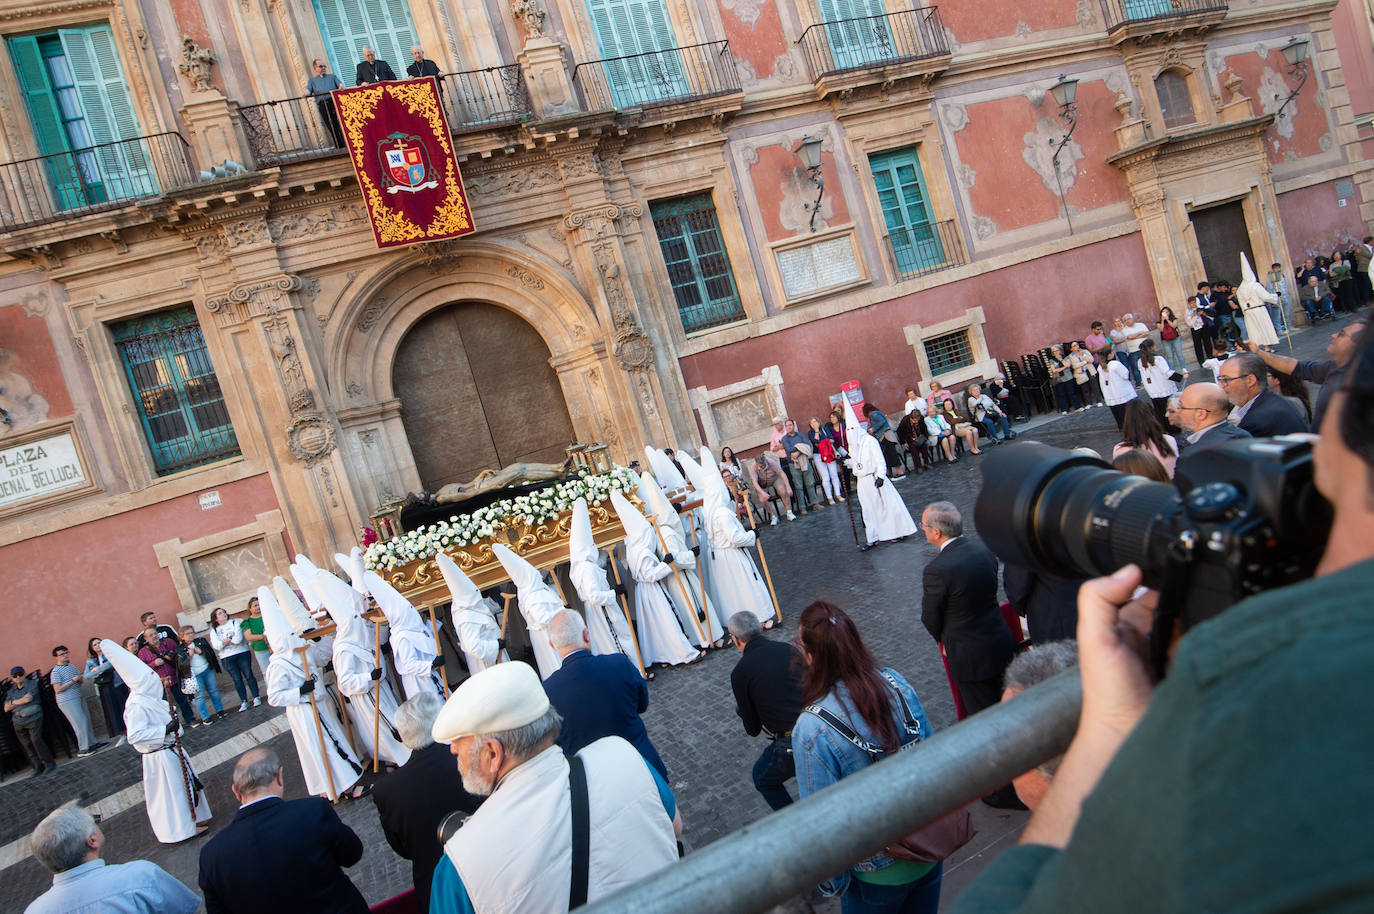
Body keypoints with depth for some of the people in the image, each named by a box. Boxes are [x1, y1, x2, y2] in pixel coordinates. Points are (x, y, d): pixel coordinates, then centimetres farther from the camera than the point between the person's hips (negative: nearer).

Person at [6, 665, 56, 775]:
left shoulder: (32, 684, -1)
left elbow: (28, 698, -14)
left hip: (33, 718, -5)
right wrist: (20, 702, -7)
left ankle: (49, 763, -6)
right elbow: (6, 708, 8)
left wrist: (14, 702, 1)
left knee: (36, 740, -15)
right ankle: (37, 767, 9)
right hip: (19, 722, 5)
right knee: (26, 745, 2)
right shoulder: (11, 691, 14)